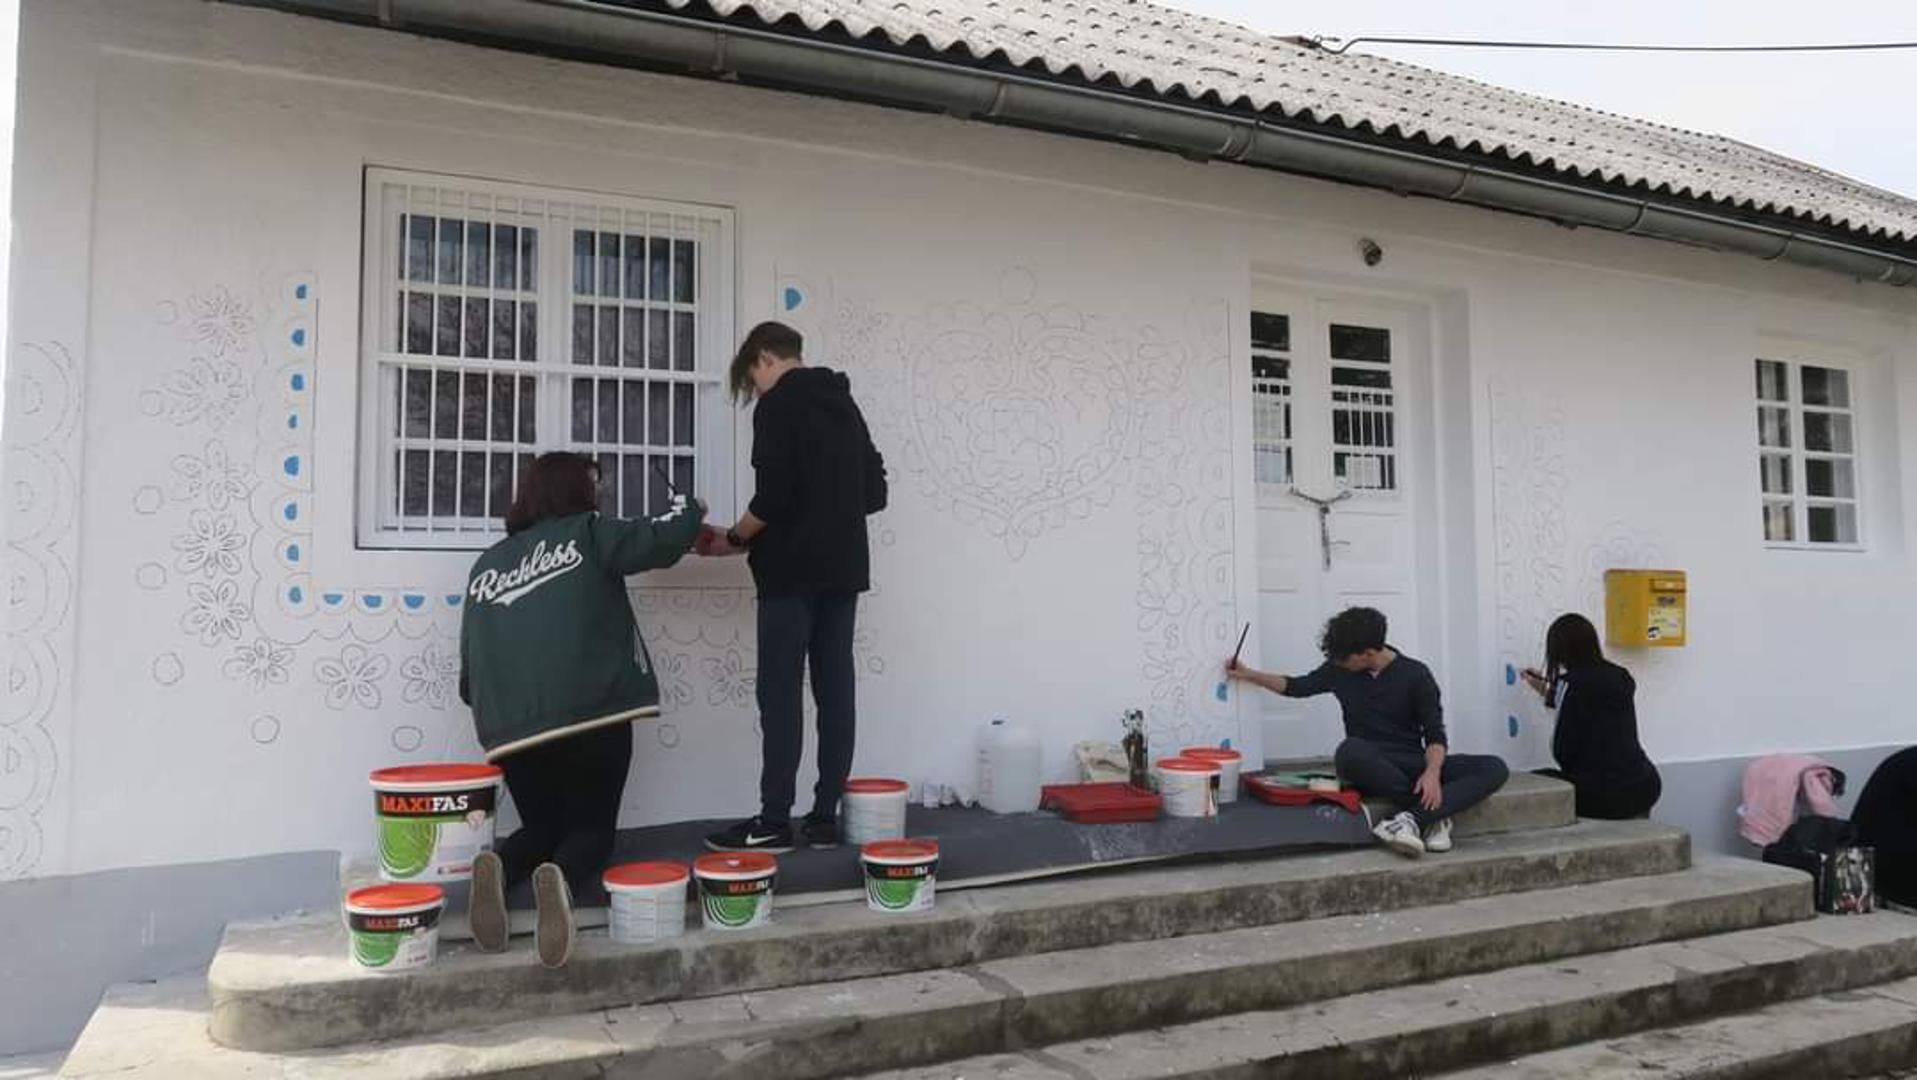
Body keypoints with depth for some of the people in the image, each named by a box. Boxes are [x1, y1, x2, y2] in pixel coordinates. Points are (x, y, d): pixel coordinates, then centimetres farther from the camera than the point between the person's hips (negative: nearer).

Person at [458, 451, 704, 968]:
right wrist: (692, 511, 21)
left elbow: (468, 670, 18)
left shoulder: (487, 563, 17)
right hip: (591, 717, -4)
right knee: (591, 829, 12)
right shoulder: (587, 533, 4)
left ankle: (498, 867, -12)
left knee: (541, 826, 22)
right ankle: (561, 878, -23)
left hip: (509, 730, 4)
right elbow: (663, 538, 0)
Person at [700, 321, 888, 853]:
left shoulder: (778, 405, -6)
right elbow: (875, 492, 17)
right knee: (835, 691, 5)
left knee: (780, 694, -3)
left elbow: (773, 496, -16)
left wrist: (734, 539, -1)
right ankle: (825, 817, 8)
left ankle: (773, 822, -1)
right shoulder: (845, 405, 17)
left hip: (794, 570, -7)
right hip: (845, 568, 7)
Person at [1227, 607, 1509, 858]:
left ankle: (1412, 819, -37)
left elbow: (1435, 733, -5)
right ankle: (1432, 816, -27)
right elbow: (1299, 687, 21)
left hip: (1413, 765, 0)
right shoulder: (1339, 670, 3)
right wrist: (1248, 675, 13)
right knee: (1351, 751, -39)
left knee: (1494, 768, -24)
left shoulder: (1415, 675, -5)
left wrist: (1432, 772, -25)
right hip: (1370, 767, 0)